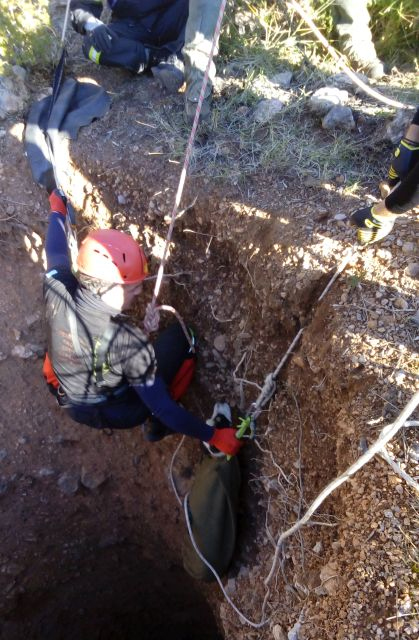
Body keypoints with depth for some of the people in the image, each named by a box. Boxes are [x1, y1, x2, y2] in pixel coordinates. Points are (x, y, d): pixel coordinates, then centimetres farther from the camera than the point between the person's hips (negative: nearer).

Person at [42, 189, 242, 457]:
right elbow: (161, 406, -30)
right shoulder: (128, 341, -38)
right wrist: (214, 435, -21)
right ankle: (156, 425, 12)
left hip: (70, 403, 5)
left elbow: (56, 252, -2)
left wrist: (58, 211, 17)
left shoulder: (57, 290, -26)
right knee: (180, 337, -3)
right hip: (116, 414, -5)